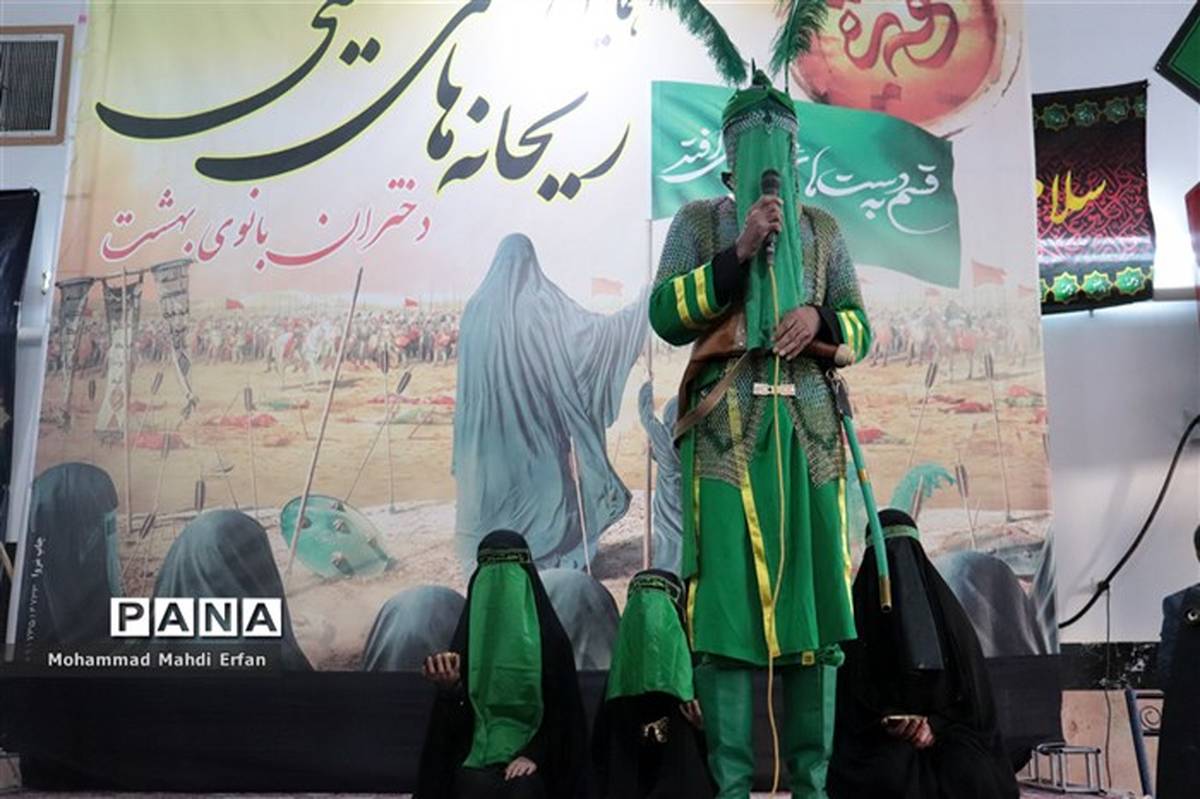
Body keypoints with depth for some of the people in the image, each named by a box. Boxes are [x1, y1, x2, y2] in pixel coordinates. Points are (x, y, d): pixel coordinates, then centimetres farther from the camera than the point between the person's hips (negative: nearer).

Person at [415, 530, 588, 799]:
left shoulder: (549, 636, 2)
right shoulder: (469, 634, 6)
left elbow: (562, 710, 1)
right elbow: (456, 715, 3)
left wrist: (534, 754, -12)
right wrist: (450, 687, -18)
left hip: (530, 757, -1)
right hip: (477, 754, 1)